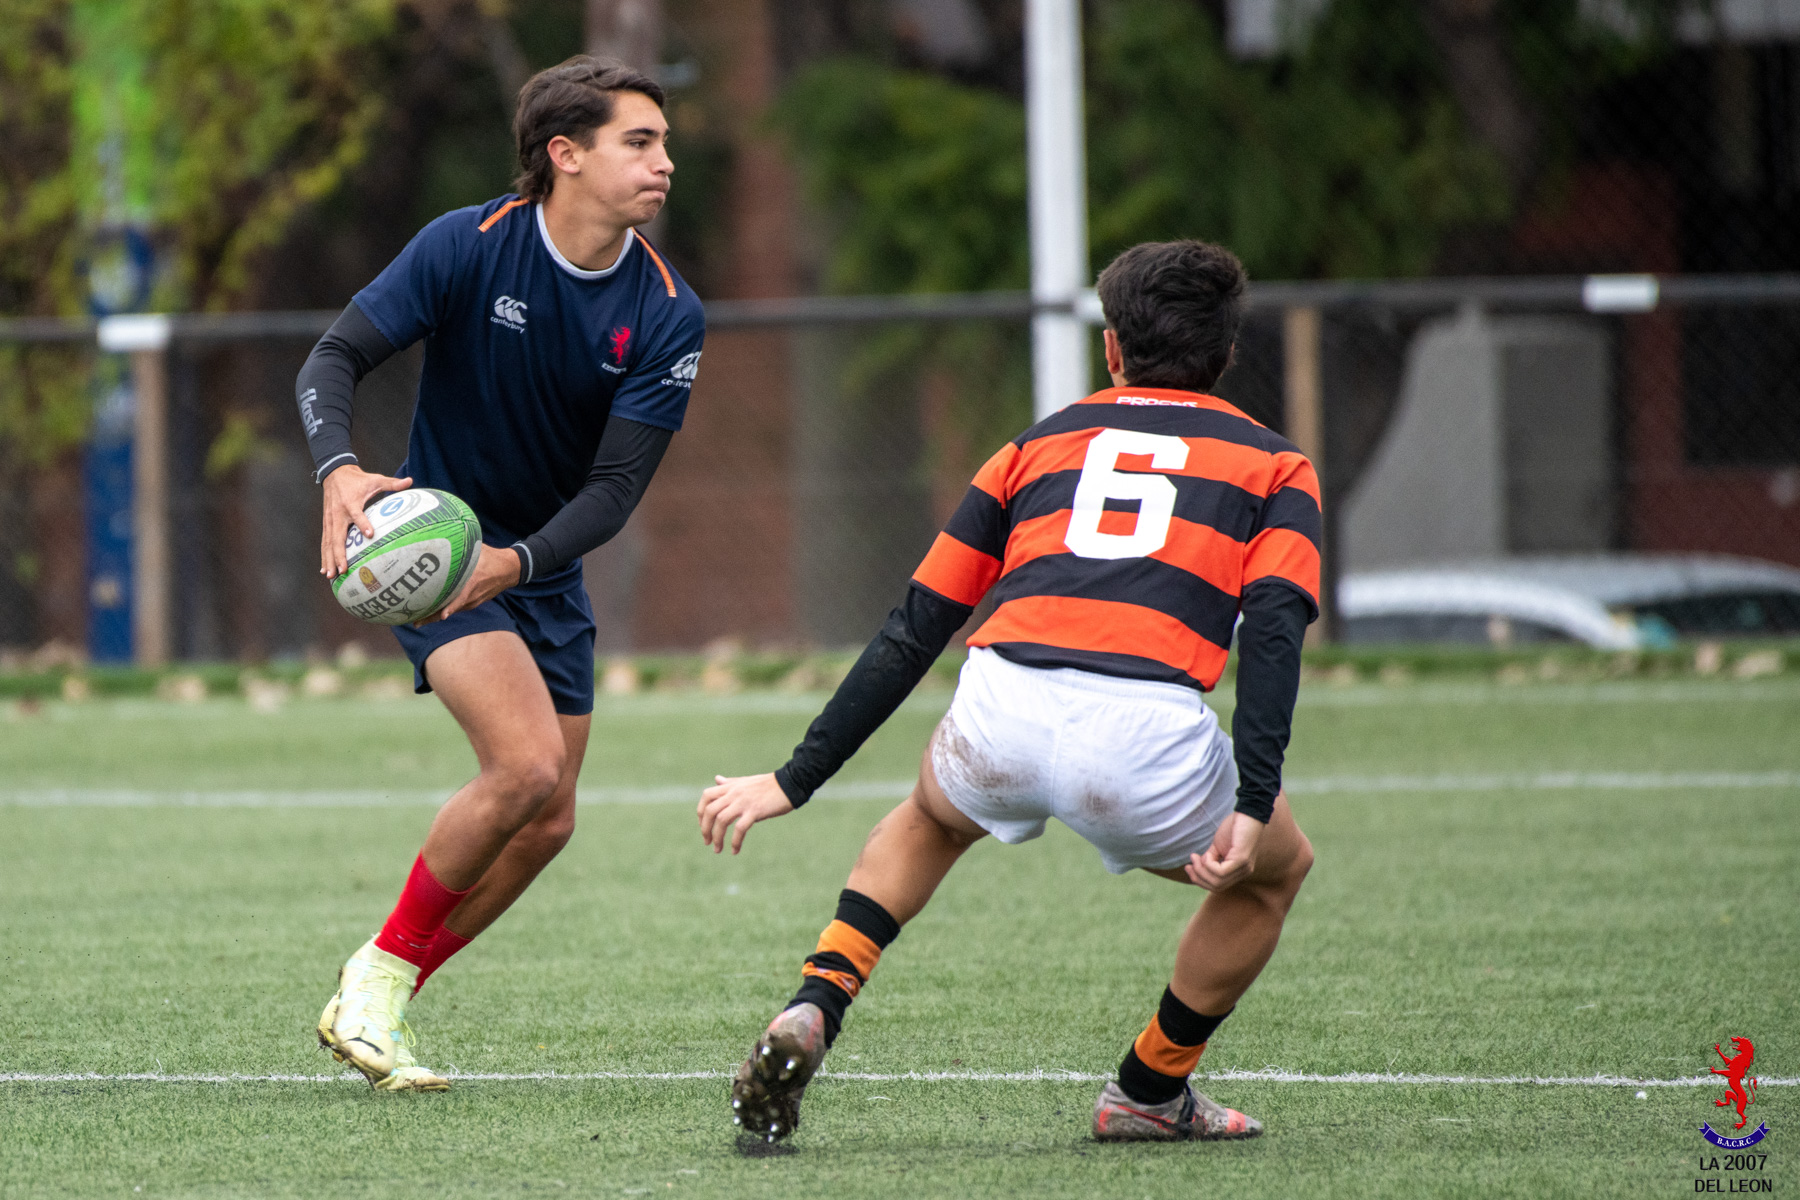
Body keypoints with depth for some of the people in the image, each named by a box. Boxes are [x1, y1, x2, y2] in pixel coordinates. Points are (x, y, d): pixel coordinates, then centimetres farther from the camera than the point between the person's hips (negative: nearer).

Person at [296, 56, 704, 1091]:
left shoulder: (668, 315, -11)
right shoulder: (467, 247, -18)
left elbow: (617, 486, -15)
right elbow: (335, 359, -16)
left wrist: (515, 561, -32)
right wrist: (340, 470, -37)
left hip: (545, 571, 5)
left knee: (546, 825, 5)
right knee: (527, 763, -24)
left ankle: (374, 1006, 20)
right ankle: (381, 973, -8)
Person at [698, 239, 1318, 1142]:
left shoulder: (1042, 444, 28)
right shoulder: (1274, 466, 21)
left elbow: (912, 634, 24)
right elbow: (1271, 628, 0)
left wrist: (793, 782, 28)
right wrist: (1250, 811, -7)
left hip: (1000, 712, 3)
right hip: (1145, 739, -3)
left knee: (933, 816, 39)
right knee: (1276, 868, 30)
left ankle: (812, 1010, 18)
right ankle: (1149, 1095, 35)